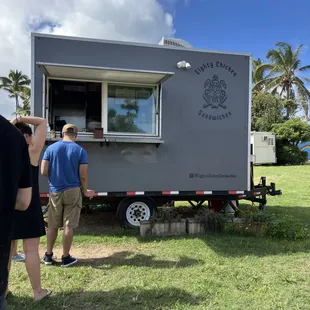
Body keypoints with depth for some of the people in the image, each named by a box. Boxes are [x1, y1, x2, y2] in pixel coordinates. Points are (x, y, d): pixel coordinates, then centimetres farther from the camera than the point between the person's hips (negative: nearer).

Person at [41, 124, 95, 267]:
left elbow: (43, 172, -3)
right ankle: (66, 257, 15)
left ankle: (48, 256, 24)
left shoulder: (51, 148, 0)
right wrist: (85, 191, 8)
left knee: (52, 226, 15)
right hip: (72, 191, -2)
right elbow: (83, 176, -8)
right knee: (68, 226, 5)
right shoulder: (80, 151, -5)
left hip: (55, 191, 2)